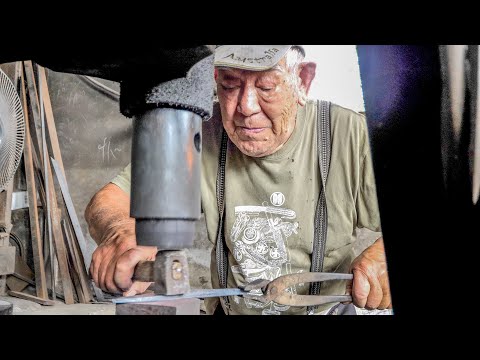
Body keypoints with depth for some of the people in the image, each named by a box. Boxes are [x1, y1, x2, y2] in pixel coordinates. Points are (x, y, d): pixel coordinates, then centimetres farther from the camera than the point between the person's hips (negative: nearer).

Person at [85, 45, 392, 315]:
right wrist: (120, 231, -34)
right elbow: (110, 201, -13)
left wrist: (384, 254, -32)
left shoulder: (353, 137, -17)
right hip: (230, 309, 1)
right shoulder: (200, 137, -14)